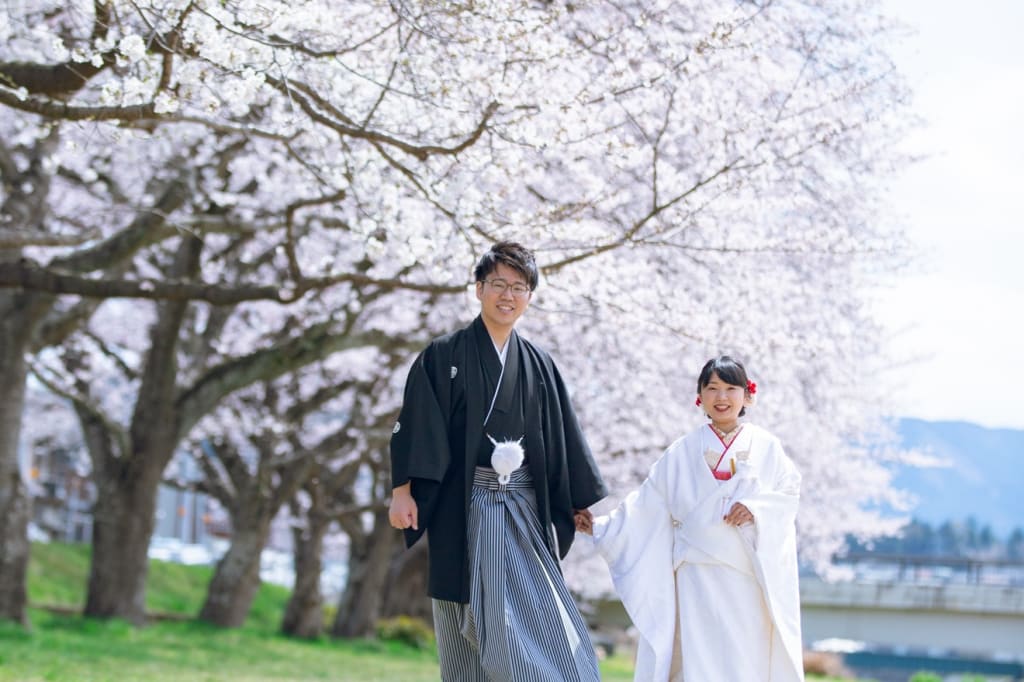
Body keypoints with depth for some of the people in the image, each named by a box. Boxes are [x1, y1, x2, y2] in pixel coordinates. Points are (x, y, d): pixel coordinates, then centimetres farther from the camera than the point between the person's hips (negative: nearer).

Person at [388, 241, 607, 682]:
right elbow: (415, 426, -4)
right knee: (470, 629, -3)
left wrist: (581, 504, 11)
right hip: (465, 508, -3)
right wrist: (402, 490, -15)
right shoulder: (444, 357, 3)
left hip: (523, 510, 3)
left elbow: (563, 439, 14)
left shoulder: (538, 365, 13)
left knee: (536, 618, -5)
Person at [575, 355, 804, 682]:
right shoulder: (682, 453, 9)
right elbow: (647, 505, 11)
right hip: (700, 572, 0)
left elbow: (789, 490, 3)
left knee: (751, 655, -1)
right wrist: (601, 526, 7)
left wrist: (756, 506, -15)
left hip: (752, 573, 0)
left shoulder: (765, 446, 8)